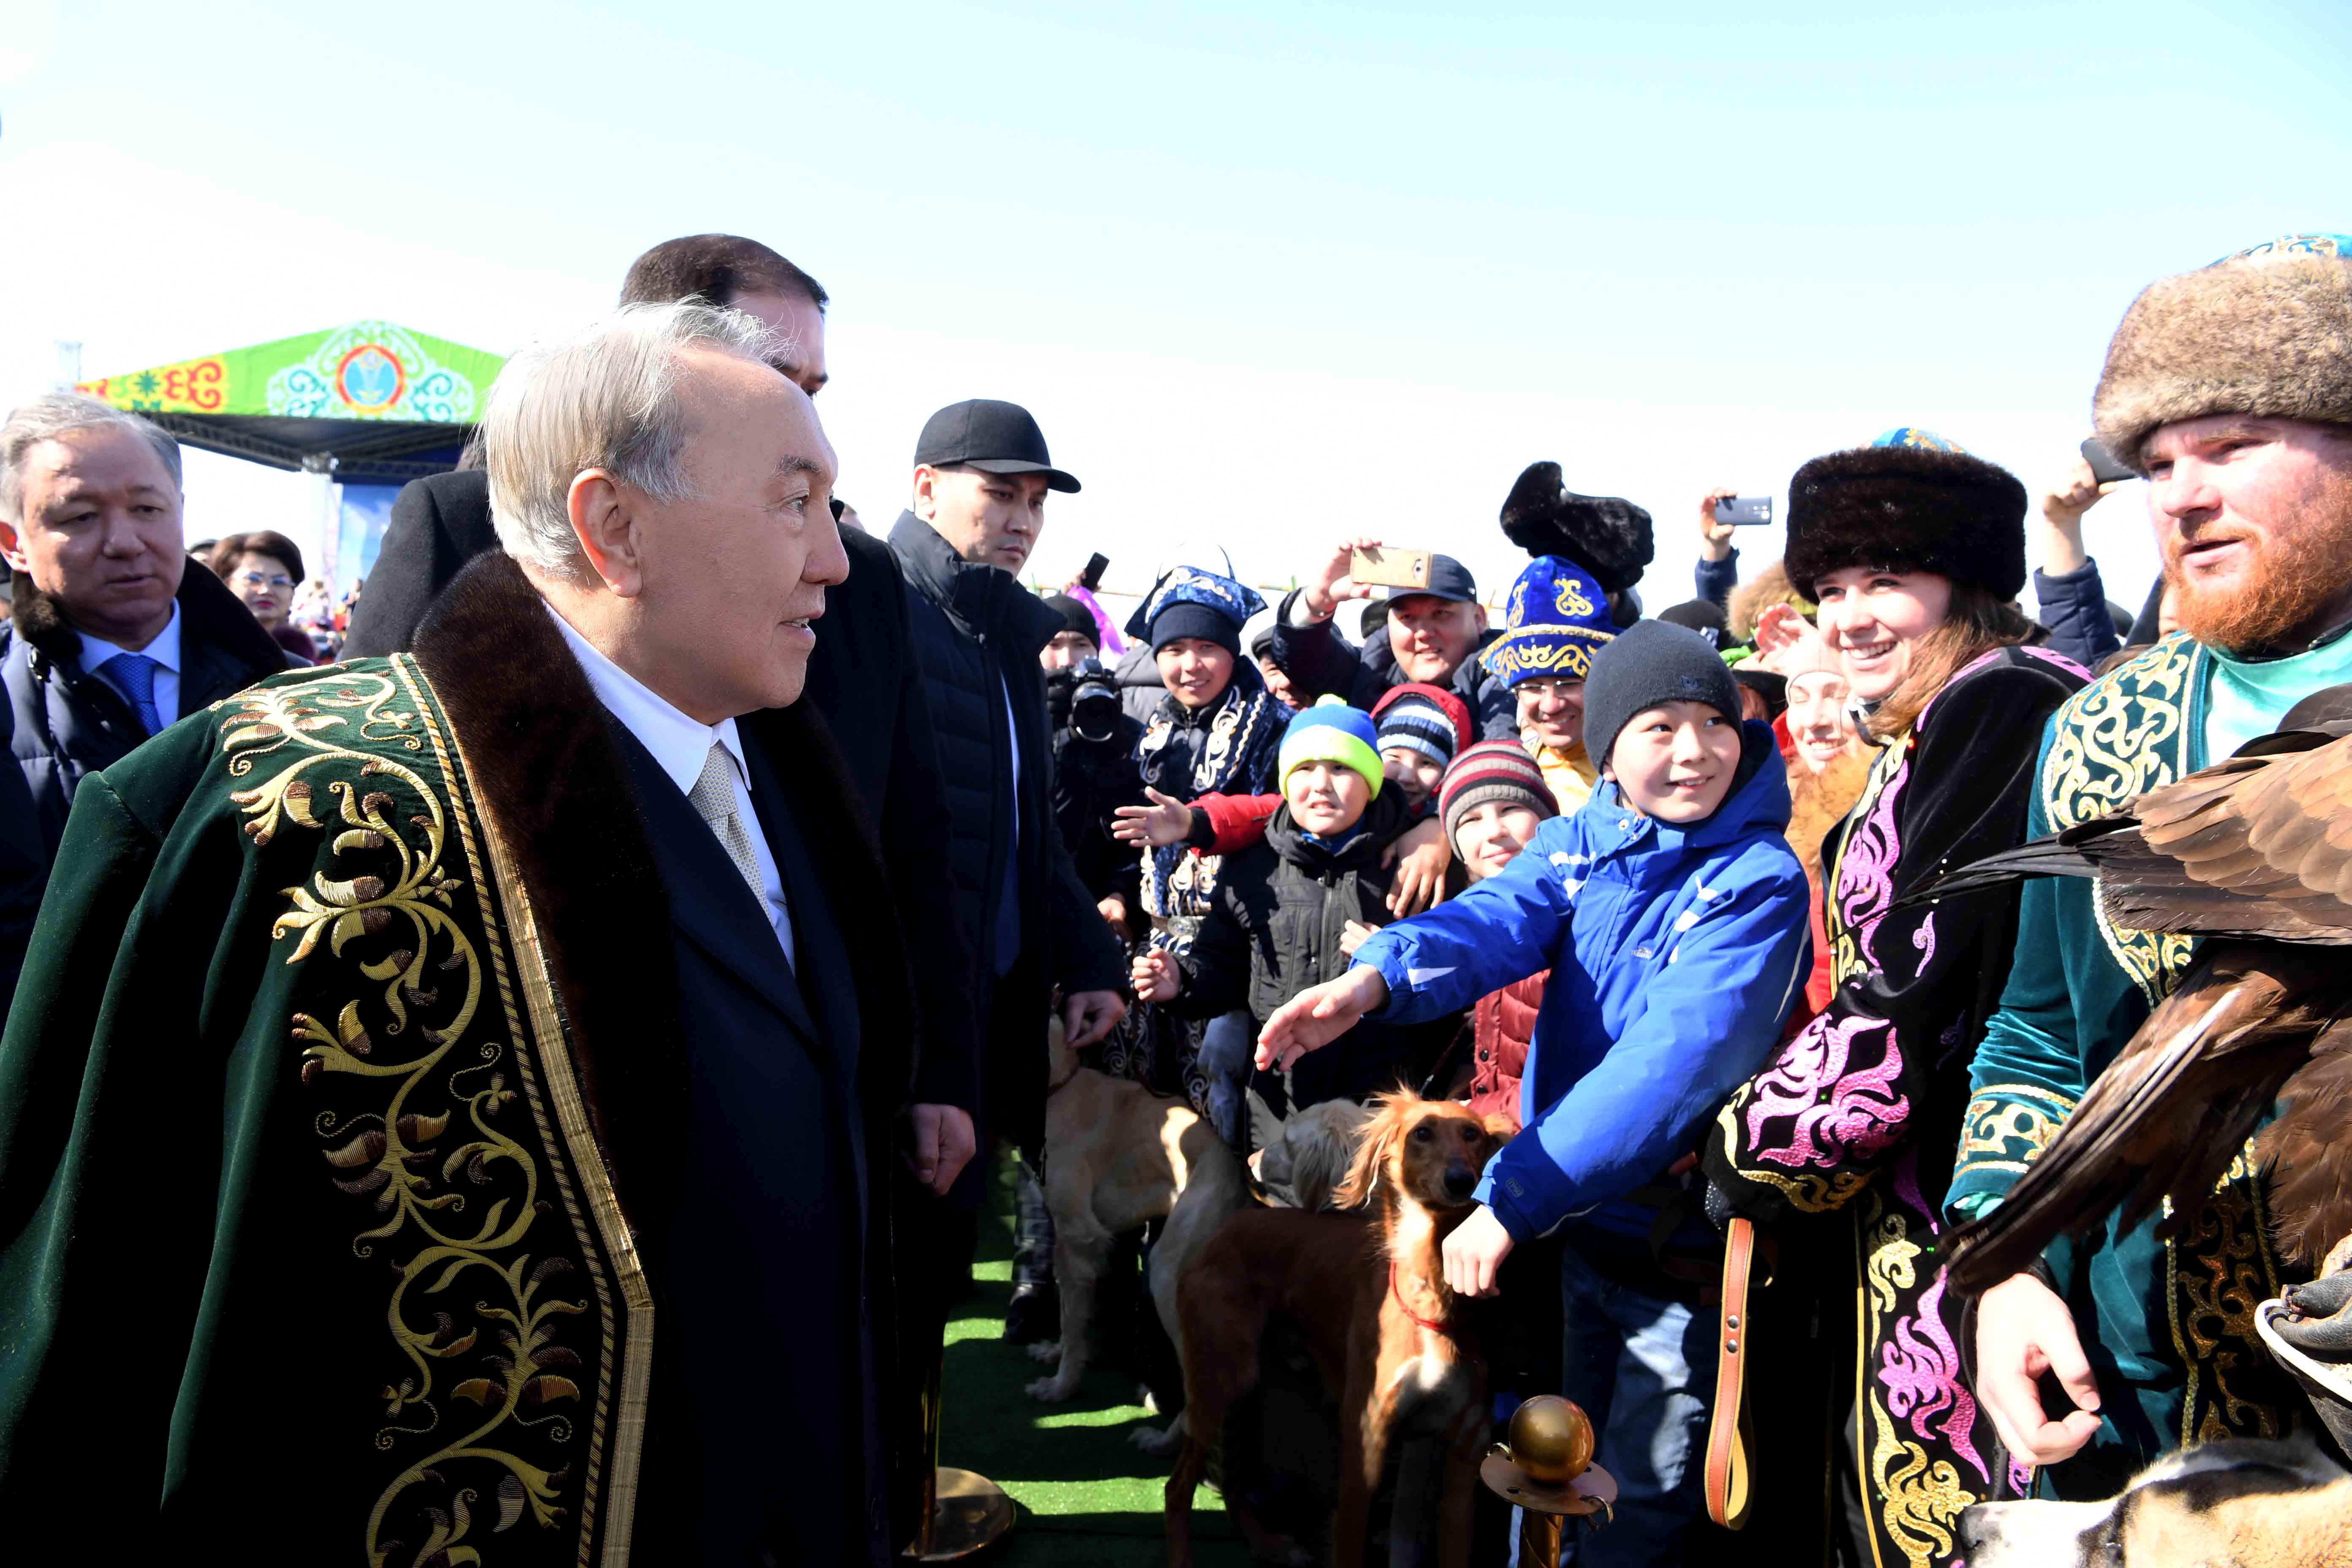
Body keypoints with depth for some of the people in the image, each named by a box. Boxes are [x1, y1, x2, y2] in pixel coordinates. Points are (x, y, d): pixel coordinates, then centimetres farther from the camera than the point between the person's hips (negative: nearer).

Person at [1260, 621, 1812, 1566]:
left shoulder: (1759, 881, -18)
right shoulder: (1584, 840, -1)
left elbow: (1677, 1059, -30)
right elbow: (1499, 918, -20)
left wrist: (1509, 1198, -35)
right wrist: (1376, 978, -42)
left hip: (1686, 1240, -5)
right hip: (1584, 1219, 5)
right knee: (1580, 1466, 24)